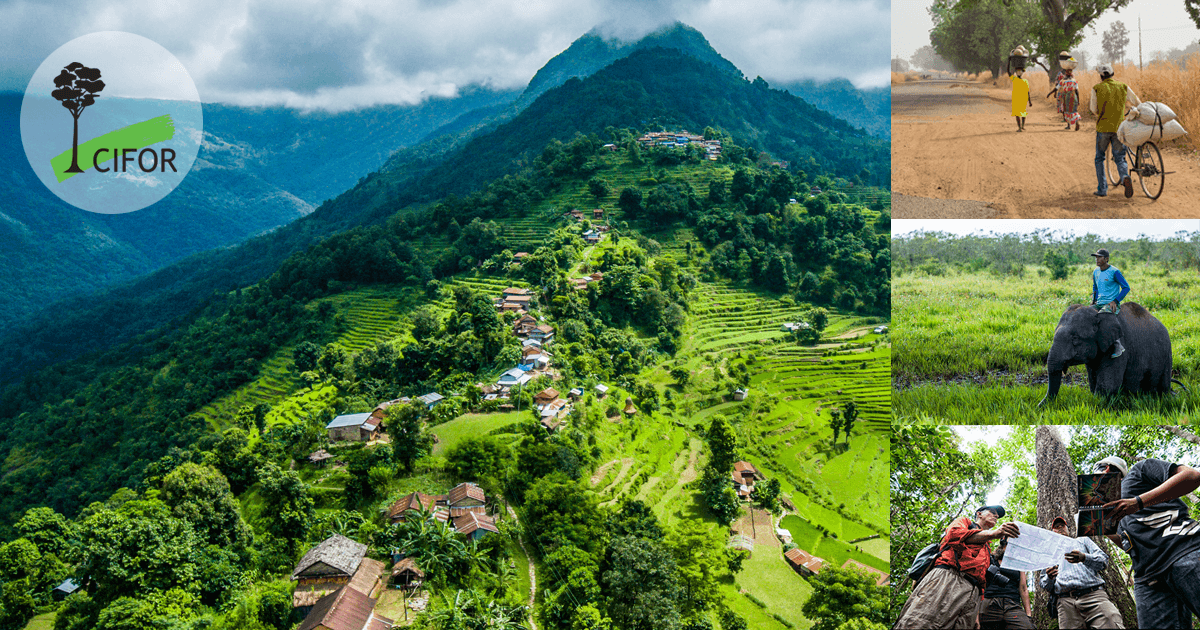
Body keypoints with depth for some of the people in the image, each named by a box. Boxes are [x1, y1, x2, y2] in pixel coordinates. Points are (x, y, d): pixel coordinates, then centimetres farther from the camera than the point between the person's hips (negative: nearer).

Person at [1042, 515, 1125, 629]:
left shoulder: (1083, 541, 27)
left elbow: (1104, 560, 11)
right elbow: (1045, 585, 24)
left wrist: (1084, 558, -9)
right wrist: (1049, 577, -2)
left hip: (1093, 595, -1)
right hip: (1066, 601, 1)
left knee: (1112, 625, -24)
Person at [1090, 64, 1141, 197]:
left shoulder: (1096, 88, -2)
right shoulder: (1123, 87, 5)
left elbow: (1095, 110, 2)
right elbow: (1138, 104, 7)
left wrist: (1090, 105, 24)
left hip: (1103, 127, -2)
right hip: (1119, 127, 2)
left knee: (1099, 158, 15)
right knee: (1120, 158, 9)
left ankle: (1102, 189, 9)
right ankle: (1125, 177, -22)